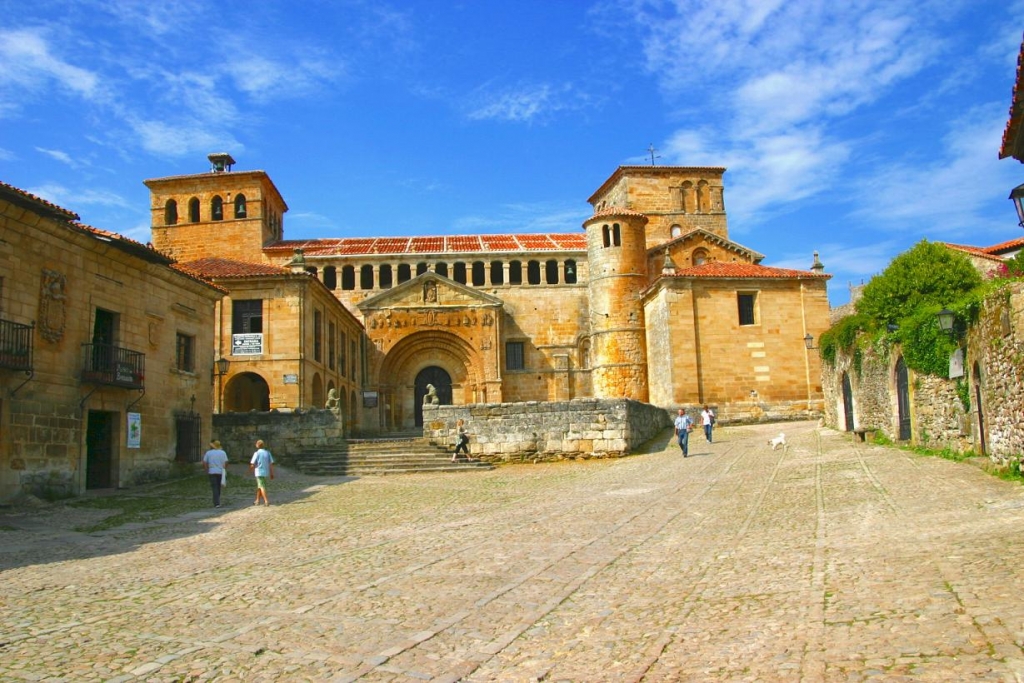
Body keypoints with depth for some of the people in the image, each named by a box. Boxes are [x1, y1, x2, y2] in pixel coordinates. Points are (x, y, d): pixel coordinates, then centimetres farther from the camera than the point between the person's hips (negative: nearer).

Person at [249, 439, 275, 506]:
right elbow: (271, 464, 2)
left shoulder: (257, 453, -9)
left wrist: (251, 468, 13)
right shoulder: (268, 453, 3)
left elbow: (252, 464, -10)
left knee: (262, 487, -4)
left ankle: (266, 501, -11)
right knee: (259, 486, 18)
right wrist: (271, 473, 9)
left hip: (259, 472, -5)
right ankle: (257, 500, 24)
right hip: (266, 472, 5)